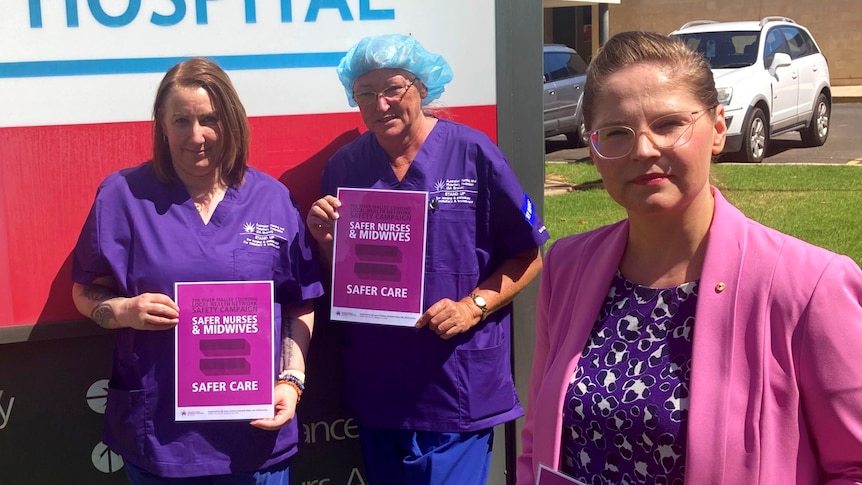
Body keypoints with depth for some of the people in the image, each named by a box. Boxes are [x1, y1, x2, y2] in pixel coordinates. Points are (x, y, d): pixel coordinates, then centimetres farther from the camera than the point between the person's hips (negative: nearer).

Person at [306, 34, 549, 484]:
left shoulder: (472, 154, -6)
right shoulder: (344, 166, 4)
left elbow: (528, 255, -3)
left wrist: (472, 306, -15)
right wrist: (326, 239, -9)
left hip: (459, 386, -3)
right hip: (375, 387, 4)